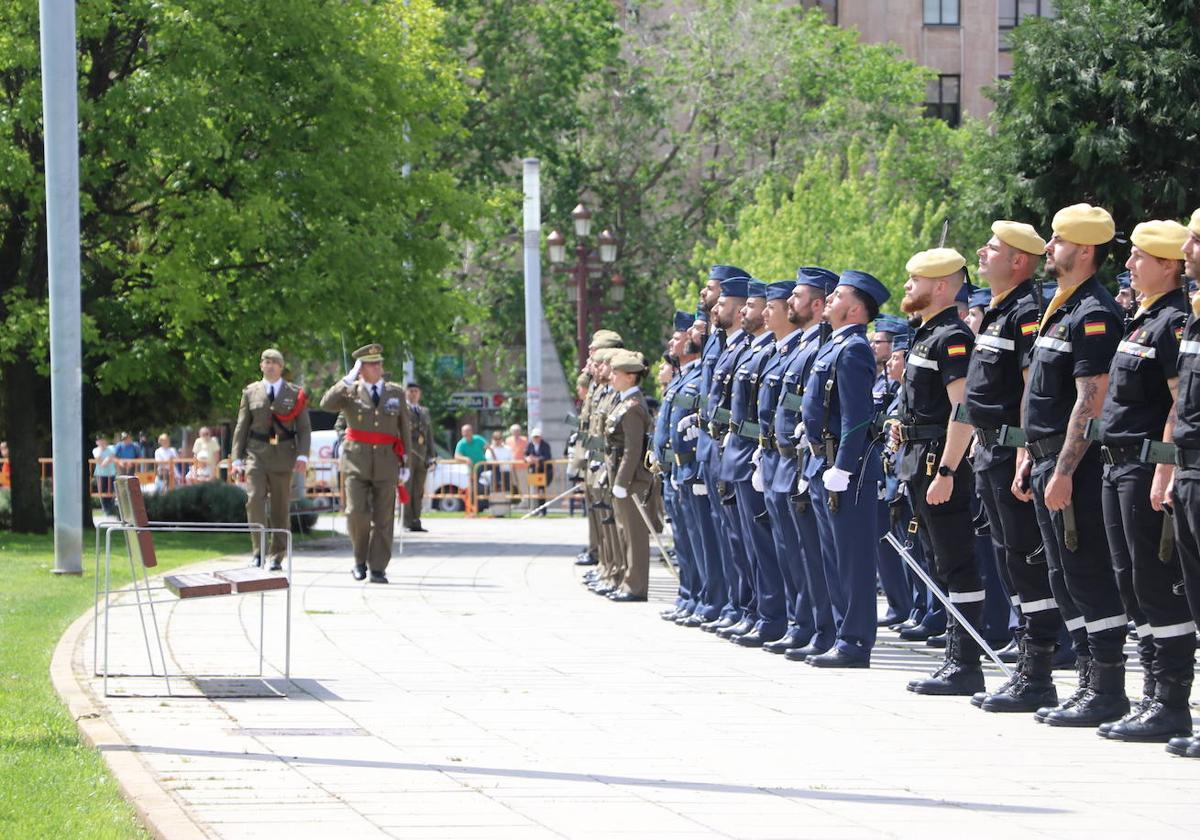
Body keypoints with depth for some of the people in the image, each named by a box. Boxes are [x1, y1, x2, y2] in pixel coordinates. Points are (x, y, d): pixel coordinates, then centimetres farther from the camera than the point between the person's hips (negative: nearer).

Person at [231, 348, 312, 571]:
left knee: (280, 507, 2)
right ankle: (259, 551, -11)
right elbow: (241, 427, 10)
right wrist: (236, 459, 2)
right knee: (255, 499, -17)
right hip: (256, 454, 0)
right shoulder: (250, 392, 10)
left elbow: (304, 428, 4)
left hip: (283, 455, 0)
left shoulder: (295, 394, 7)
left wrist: (302, 455, -9)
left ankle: (277, 557, 10)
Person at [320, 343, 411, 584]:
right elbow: (327, 404, -16)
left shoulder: (396, 392, 9)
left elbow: (405, 429, 13)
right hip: (357, 461, -2)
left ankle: (378, 568, 7)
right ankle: (360, 559, 9)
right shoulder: (350, 391, 3)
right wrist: (348, 379, -16)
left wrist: (405, 463, 9)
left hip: (387, 462, 2)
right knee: (357, 512, -12)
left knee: (383, 518, 0)